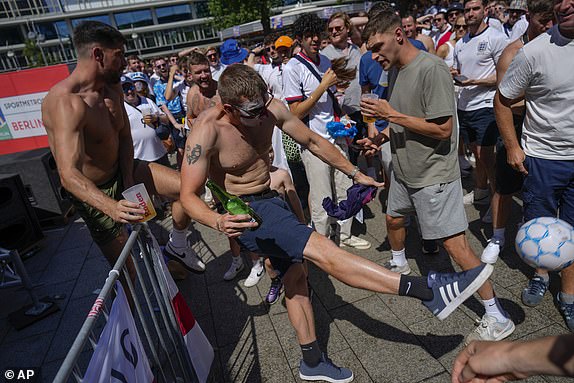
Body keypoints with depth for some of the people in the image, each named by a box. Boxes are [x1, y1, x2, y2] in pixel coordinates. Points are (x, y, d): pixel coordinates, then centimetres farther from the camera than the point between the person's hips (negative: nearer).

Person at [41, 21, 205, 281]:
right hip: (94, 192, -6)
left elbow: (124, 137, 0)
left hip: (122, 172, 7)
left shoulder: (113, 88, -3)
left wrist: (129, 183, -15)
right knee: (125, 271, -1)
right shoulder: (65, 102, -30)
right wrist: (112, 207, -55)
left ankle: (177, 246, 14)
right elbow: (69, 175, -39)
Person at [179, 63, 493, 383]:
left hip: (271, 200, 7)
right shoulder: (208, 130, -23)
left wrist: (354, 172, 7)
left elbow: (312, 141, 3)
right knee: (322, 250, -22)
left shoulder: (271, 108, -10)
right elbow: (189, 195, -20)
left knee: (295, 277, 13)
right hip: (244, 212, -7)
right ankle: (430, 292, -24)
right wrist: (217, 221, -41)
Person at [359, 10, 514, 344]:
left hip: (434, 174, -9)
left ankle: (498, 317, 11)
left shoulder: (432, 68, -21)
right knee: (394, 219, 24)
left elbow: (443, 129, -25)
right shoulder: (395, 70, 5)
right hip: (404, 170, 9)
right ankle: (400, 265, 54)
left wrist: (391, 115, -24)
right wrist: (382, 137, 0)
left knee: (456, 244, -6)